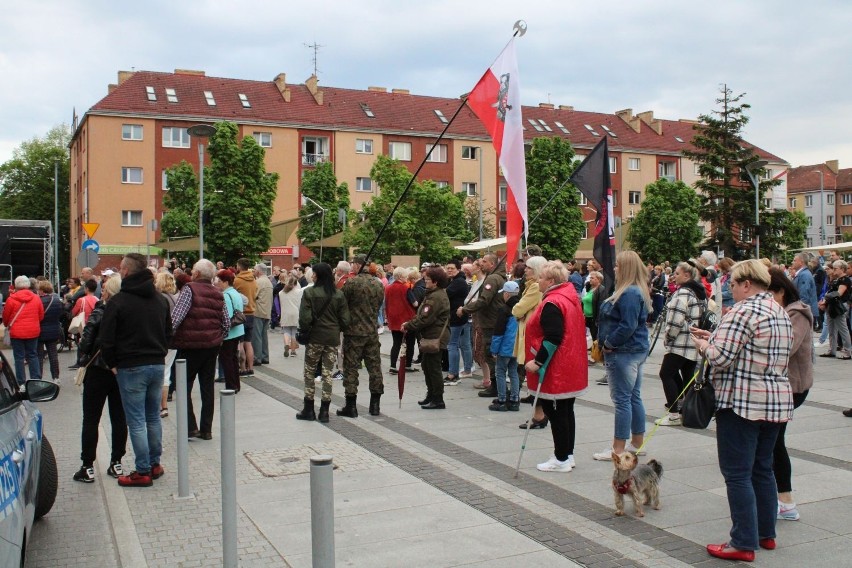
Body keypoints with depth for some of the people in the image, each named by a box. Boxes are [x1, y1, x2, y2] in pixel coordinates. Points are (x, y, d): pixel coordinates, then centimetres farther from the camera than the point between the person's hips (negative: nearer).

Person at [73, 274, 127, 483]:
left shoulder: (99, 313, -14)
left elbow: (86, 341, -15)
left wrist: (83, 360, 2)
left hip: (98, 370, -4)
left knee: (91, 420, 5)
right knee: (119, 418, 12)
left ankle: (87, 467, 8)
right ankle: (116, 463, 18)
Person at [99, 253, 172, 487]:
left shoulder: (118, 302, -11)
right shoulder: (160, 299, 10)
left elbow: (106, 339, -10)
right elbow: (168, 332, 17)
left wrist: (112, 364, 2)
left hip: (131, 368, -6)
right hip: (157, 365, 6)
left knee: (136, 421, -1)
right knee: (153, 417, 15)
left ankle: (143, 472, 2)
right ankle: (155, 464, 21)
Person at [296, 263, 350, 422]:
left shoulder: (309, 292, -10)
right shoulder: (339, 294, 1)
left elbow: (304, 317, -14)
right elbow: (345, 319, -1)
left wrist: (305, 331, 4)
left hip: (315, 337, -3)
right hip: (333, 338, 3)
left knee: (310, 372, 11)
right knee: (327, 373, 8)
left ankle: (309, 410, 14)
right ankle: (324, 411, 9)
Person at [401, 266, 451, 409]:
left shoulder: (436, 297, -20)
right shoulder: (433, 294, 15)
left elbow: (425, 319, -23)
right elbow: (423, 315, 18)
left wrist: (408, 326, -13)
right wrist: (410, 323, 5)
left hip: (435, 337, -11)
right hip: (431, 337, 11)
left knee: (433, 368, -4)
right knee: (427, 366, 18)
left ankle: (438, 400, 3)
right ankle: (431, 395, 28)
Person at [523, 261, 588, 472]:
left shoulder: (552, 304, -20)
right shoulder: (570, 298, 11)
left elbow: (552, 339, -27)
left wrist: (538, 361, -21)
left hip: (555, 370, -10)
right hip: (571, 367, 10)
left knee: (555, 413, -1)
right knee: (566, 411, 16)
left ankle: (561, 459, 6)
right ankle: (568, 455, 25)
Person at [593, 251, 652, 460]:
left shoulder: (629, 294, -20)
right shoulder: (635, 291, 14)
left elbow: (627, 326, -26)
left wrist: (609, 343, -15)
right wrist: (606, 342, 12)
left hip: (624, 353, -11)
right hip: (636, 351, 11)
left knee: (621, 399, -4)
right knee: (634, 397, 16)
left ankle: (618, 448, 2)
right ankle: (637, 443, 25)